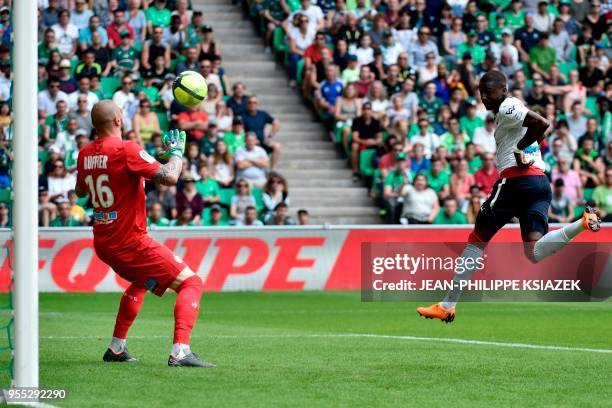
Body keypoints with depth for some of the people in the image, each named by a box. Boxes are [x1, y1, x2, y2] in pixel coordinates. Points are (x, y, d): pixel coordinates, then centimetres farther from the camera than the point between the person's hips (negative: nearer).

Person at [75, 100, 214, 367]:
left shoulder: (85, 154, 5)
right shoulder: (126, 150, -17)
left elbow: (80, 191, 23)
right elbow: (169, 177, -24)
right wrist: (176, 151, -6)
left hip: (102, 243, 8)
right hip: (130, 242, -8)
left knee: (140, 283, 36)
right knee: (191, 283, -6)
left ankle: (116, 348, 33)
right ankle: (180, 352, -23)